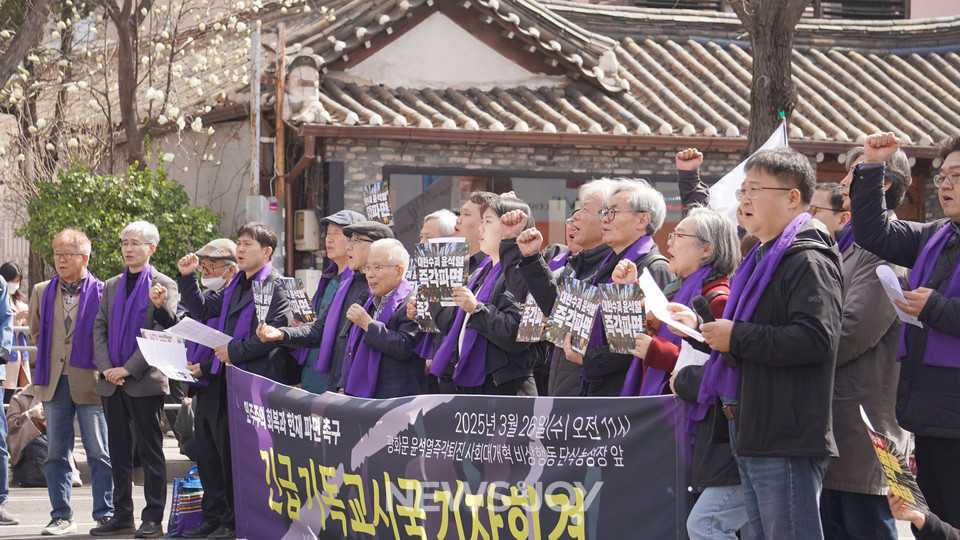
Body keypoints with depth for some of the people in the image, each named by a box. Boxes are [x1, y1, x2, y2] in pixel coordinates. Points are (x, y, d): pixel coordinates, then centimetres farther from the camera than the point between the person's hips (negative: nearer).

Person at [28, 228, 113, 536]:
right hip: (53, 382, 4)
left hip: (90, 382, -4)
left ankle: (105, 515, 6)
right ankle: (61, 516, 11)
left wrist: (103, 369, -6)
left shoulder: (102, 292, -1)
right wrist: (52, 356, 9)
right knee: (56, 452, 6)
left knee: (99, 452, -1)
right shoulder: (42, 292, 12)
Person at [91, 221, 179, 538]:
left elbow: (161, 333, -9)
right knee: (119, 452, 9)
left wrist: (129, 369, -16)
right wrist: (106, 368, -6)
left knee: (150, 452, -2)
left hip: (145, 381, -5)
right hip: (112, 382, 5)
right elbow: (99, 329, 11)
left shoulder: (163, 286, -1)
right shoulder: (111, 286, 16)